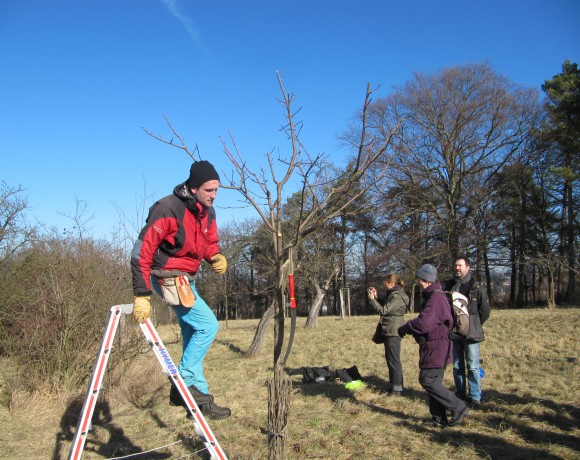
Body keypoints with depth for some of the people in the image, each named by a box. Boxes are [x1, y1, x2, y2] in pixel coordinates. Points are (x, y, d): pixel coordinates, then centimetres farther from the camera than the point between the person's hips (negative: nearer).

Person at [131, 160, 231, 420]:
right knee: (208, 325, -14)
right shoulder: (168, 209, -24)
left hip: (187, 279, 8)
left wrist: (217, 257, -11)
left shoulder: (207, 212, 0)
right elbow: (141, 252, -25)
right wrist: (141, 295, -27)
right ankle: (184, 381, 1)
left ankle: (198, 395, 22)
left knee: (192, 338, 12)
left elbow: (209, 242, 14)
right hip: (167, 278, -8)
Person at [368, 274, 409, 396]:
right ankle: (394, 385, 26)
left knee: (394, 360, -5)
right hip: (389, 331, 10)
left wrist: (372, 299, -15)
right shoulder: (393, 294, 13)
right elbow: (385, 307, 20)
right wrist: (376, 297, 10)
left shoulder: (397, 297, -18)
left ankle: (397, 389, 1)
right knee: (389, 358, 16)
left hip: (393, 332, -10)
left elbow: (384, 310, -22)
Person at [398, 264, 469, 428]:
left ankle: (458, 408, -2)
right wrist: (409, 328, 5)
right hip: (435, 346, 10)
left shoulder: (435, 297, -19)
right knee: (433, 381, 12)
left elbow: (423, 323, -26)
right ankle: (439, 418, 18)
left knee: (427, 380, -8)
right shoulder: (433, 296, 15)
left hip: (436, 347, -10)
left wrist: (404, 329, -11)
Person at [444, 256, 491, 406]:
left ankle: (475, 397, 10)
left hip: (471, 334, -4)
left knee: (473, 366, 1)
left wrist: (475, 326, 5)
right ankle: (460, 394, 22)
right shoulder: (449, 286, 6)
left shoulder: (476, 287, -5)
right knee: (457, 366, 11)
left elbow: (485, 310, 1)